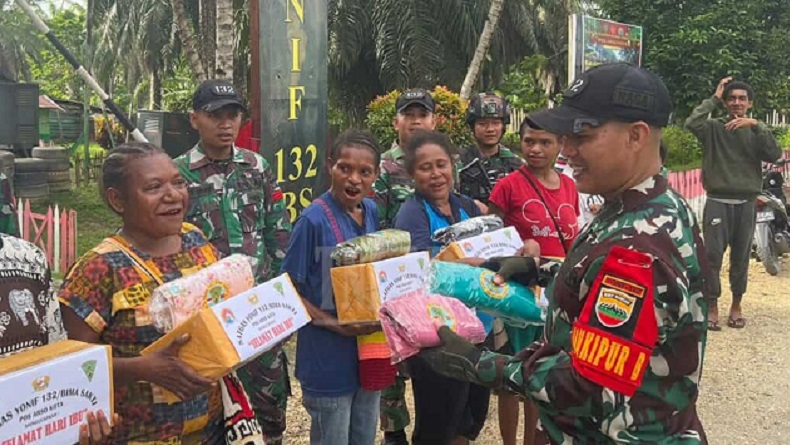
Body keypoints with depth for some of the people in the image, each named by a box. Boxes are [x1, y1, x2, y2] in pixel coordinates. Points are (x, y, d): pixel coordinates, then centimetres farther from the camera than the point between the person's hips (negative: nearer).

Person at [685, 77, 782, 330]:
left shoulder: (757, 130, 8)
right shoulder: (714, 128, 1)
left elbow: (774, 155, -7)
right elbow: (691, 123, -19)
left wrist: (756, 126, -17)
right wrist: (714, 98, -10)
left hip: (746, 204, 2)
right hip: (717, 202, -2)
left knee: (741, 257, 9)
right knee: (713, 256, -4)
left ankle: (736, 305, 22)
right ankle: (712, 307, 4)